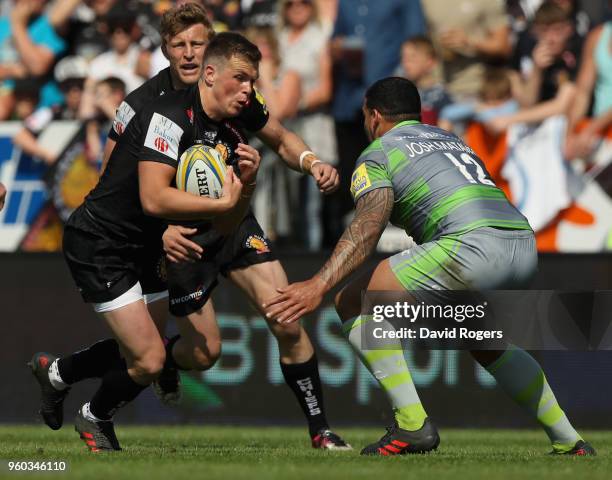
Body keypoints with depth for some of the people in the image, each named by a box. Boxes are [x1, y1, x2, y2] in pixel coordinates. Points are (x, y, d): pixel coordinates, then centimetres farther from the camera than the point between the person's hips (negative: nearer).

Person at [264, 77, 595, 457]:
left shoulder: (378, 154, 10)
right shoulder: (452, 140, 33)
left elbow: (367, 228, -6)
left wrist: (319, 286, -14)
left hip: (474, 245, -8)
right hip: (524, 244, 8)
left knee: (354, 304, 4)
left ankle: (412, 425, -7)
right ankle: (569, 440, 32)